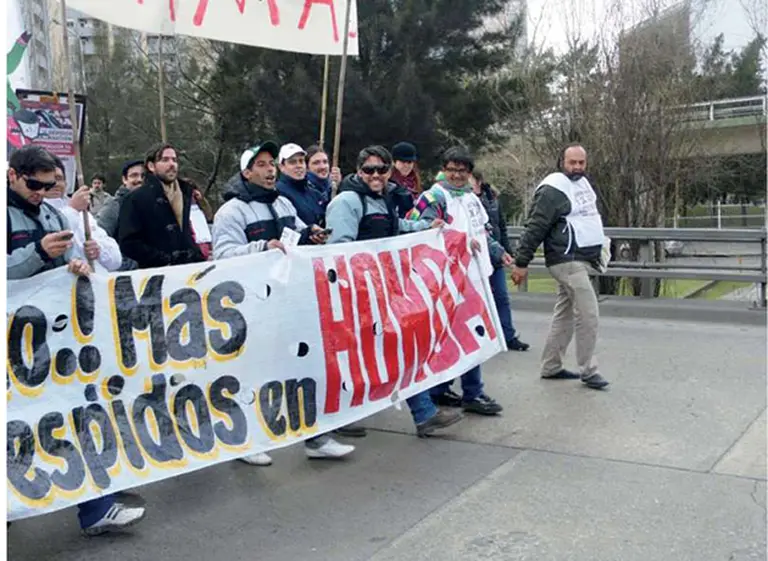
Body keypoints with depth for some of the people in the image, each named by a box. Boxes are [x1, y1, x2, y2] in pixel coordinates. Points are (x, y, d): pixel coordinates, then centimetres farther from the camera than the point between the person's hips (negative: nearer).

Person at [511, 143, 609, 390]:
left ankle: (551, 367, 21)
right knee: (588, 314, -9)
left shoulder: (583, 183, 15)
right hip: (567, 261, -9)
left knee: (565, 314, 13)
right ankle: (588, 371, 1)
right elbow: (534, 228, -16)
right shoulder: (553, 189, -14)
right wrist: (521, 262, -17)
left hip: (582, 260, 9)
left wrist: (600, 248, 22)